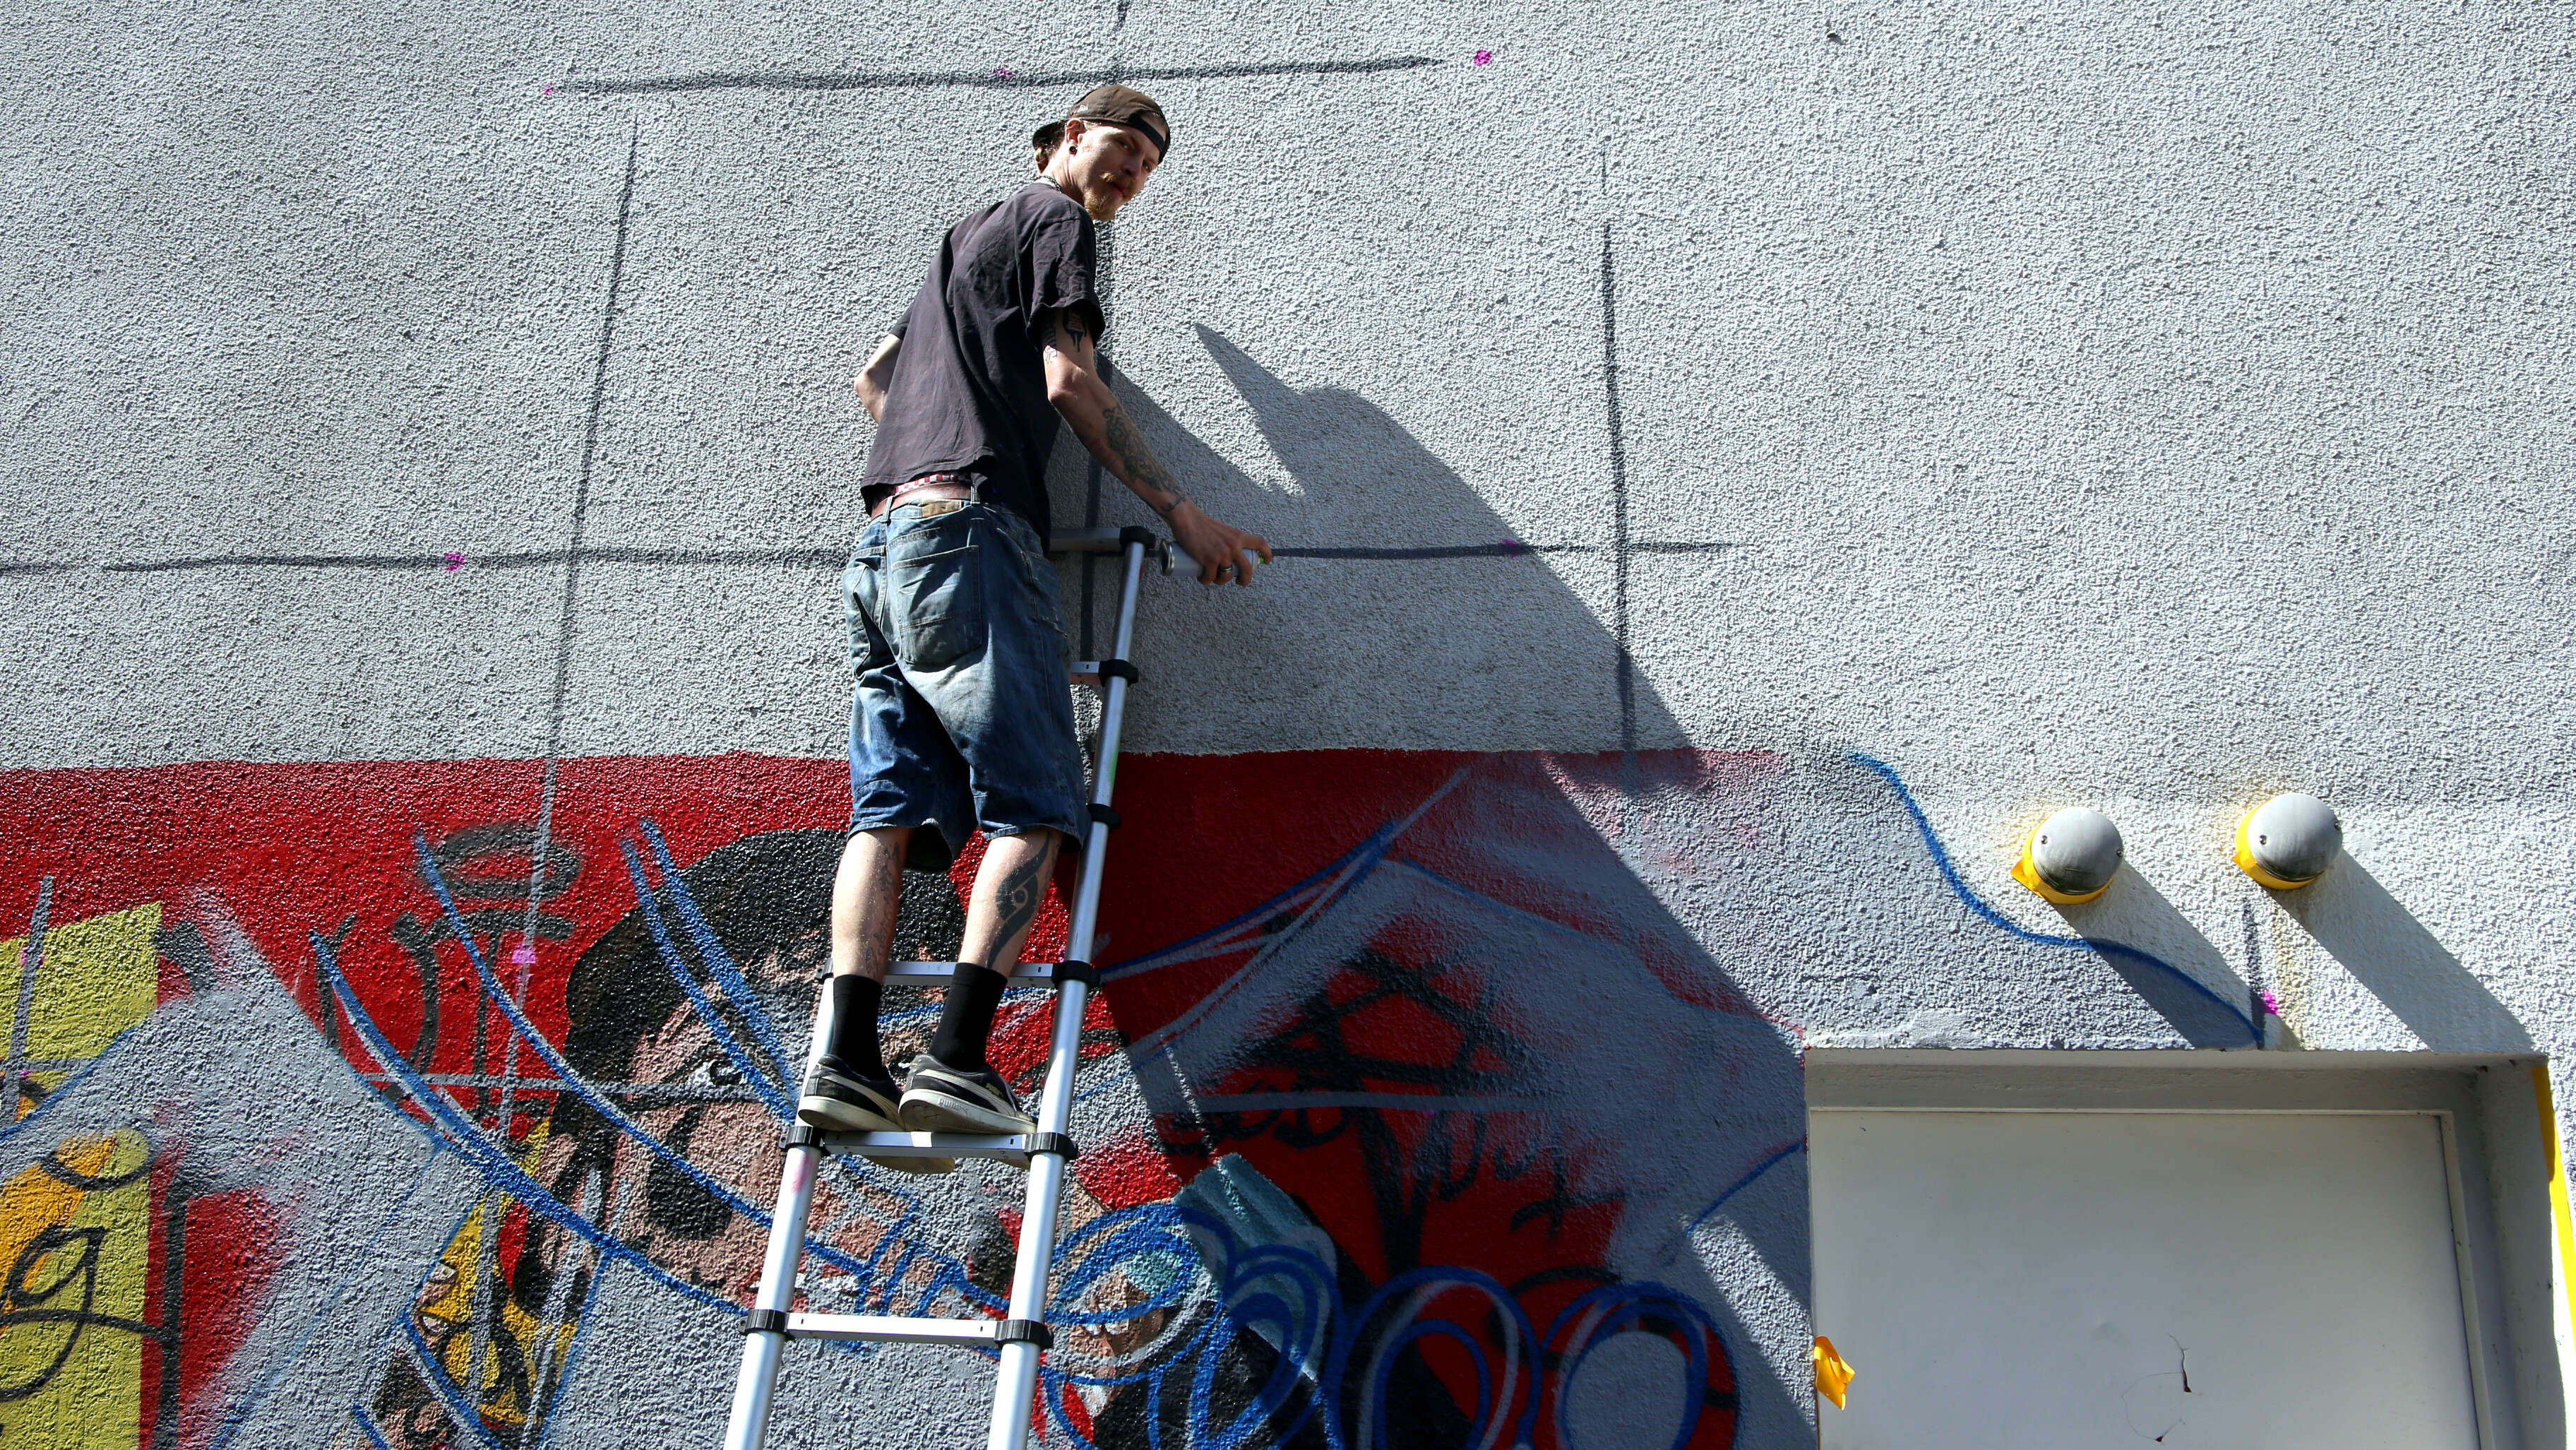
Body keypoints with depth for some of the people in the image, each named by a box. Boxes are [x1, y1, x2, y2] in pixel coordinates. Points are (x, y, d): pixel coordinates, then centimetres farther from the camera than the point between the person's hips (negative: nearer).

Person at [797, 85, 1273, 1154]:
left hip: (882, 544, 9)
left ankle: (848, 1062, -14)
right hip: (970, 528, -8)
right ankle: (957, 1059, -24)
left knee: (890, 812, -3)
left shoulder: (965, 242, 35)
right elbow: (1071, 384, -3)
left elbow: (873, 378, 44)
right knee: (1033, 804, -12)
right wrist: (1183, 514, -1)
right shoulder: (1055, 220, 8)